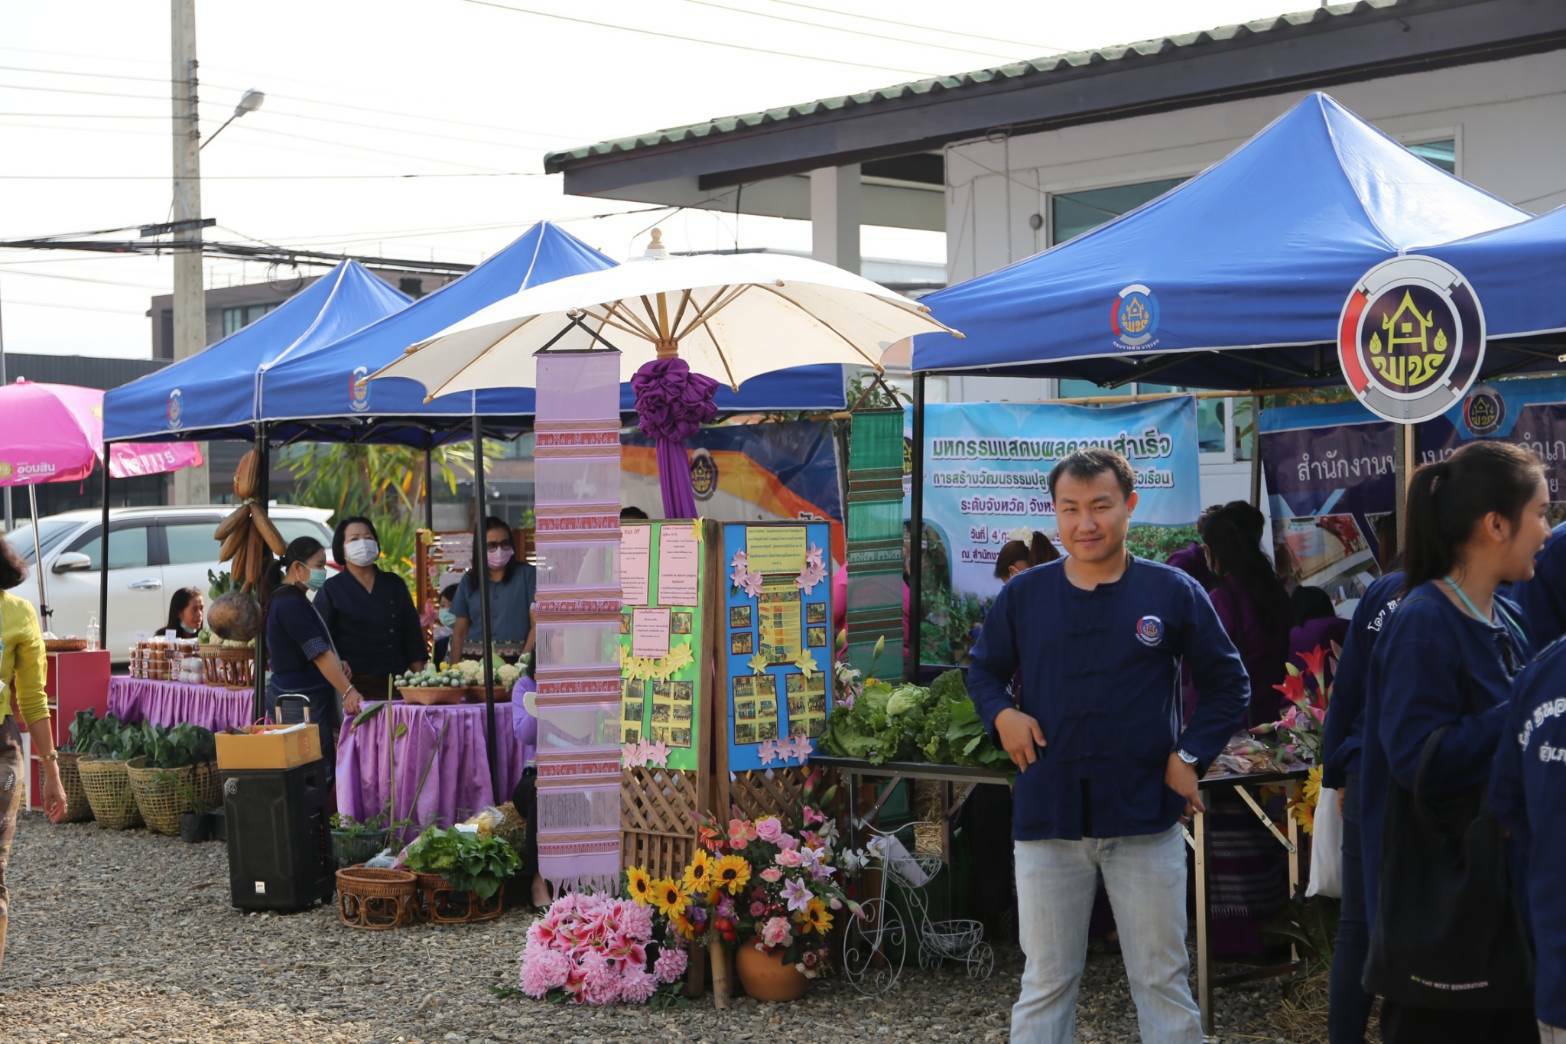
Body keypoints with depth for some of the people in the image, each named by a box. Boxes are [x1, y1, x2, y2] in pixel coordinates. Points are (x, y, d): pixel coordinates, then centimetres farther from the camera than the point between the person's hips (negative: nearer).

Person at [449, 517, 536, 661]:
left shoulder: (527, 574, 5)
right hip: (475, 661, 3)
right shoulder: (469, 581, 14)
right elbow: (459, 632, 16)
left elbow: (537, 625, -1)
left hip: (514, 661, -3)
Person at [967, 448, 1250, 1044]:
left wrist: (1191, 756, -3)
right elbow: (983, 670, 16)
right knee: (1045, 985, 10)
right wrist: (1001, 714, -5)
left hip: (1145, 816, -1)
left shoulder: (1174, 592, -2)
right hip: (1047, 816, 1)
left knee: (1164, 981, 9)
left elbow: (1228, 685, 8)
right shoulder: (1023, 595, 1)